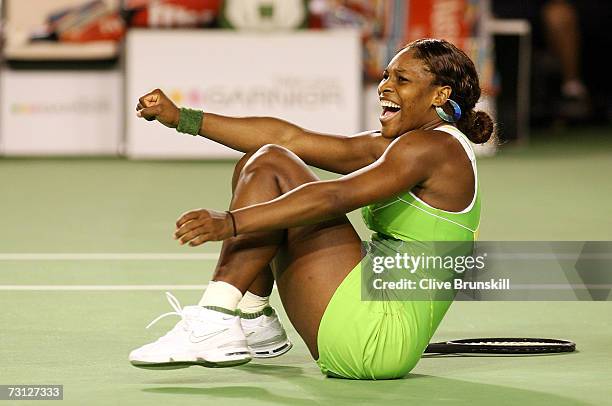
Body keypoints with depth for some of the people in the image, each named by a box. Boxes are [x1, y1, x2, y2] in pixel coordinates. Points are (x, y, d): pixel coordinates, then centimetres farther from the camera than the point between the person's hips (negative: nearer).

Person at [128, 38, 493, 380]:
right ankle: (254, 320, 7)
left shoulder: (435, 146, -9)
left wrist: (231, 222, -31)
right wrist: (182, 118, 11)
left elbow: (335, 197, -23)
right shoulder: (392, 146, 19)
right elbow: (292, 139, 16)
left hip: (381, 339, -10)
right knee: (255, 166, 12)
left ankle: (213, 325, -22)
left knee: (269, 165, -12)